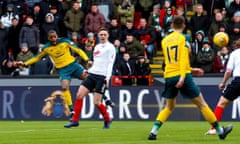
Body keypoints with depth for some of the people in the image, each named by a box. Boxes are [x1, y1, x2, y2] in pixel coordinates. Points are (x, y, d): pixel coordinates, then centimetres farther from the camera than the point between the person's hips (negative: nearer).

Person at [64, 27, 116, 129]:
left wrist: (108, 77, -19)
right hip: (92, 75, 7)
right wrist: (89, 70, 19)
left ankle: (107, 120, 15)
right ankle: (75, 120, -1)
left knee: (97, 102, -9)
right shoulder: (97, 47, 18)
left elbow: (110, 63, -10)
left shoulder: (110, 47, -3)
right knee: (79, 95, -5)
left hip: (102, 77, -7)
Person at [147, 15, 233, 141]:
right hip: (182, 76, -5)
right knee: (201, 104, 4)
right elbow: (183, 59, -15)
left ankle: (154, 131, -1)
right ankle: (220, 130, 11)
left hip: (169, 77, 5)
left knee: (169, 107, 17)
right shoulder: (183, 38, -3)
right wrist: (182, 76, -22)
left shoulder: (165, 40, 14)